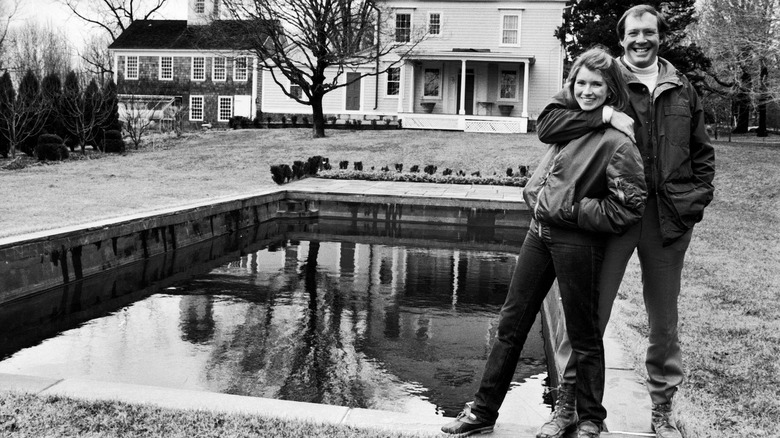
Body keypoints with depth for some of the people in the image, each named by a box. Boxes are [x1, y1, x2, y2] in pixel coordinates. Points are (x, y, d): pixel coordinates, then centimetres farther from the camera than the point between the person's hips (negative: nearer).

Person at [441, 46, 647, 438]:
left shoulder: (618, 141, -12)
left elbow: (629, 206, -14)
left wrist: (573, 210, -14)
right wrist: (536, 194, 7)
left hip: (577, 240, -7)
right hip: (540, 230, 7)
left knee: (582, 334, 7)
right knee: (511, 322, 11)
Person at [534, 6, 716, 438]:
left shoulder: (682, 89, 13)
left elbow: (702, 152, 20)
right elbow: (546, 123, -8)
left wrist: (697, 199, 7)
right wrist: (606, 115, -17)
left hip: (668, 217, 3)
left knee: (664, 321, 12)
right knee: (589, 313, 0)